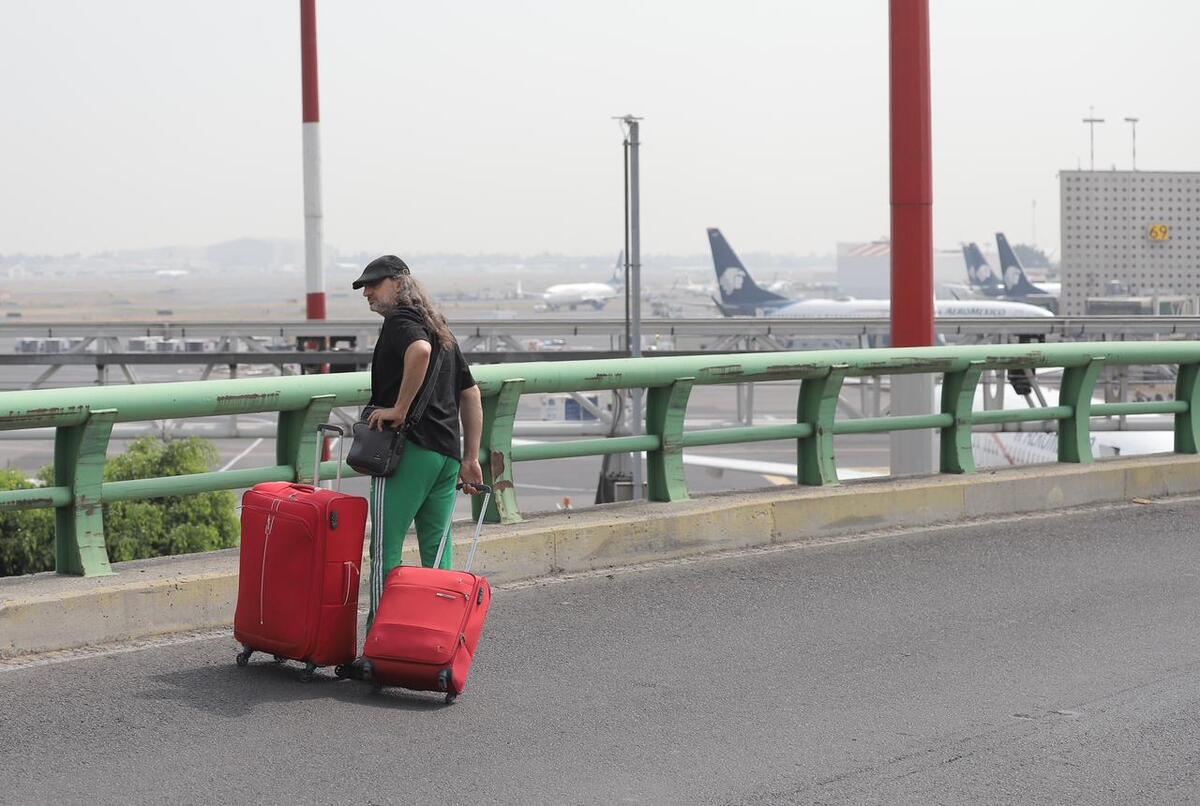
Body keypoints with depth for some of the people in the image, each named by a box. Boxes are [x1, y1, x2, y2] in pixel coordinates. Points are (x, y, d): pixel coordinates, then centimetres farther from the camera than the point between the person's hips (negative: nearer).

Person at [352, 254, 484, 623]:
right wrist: (470, 458, 23)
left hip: (410, 449, -9)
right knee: (437, 555, 10)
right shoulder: (440, 329, 23)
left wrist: (399, 409, -21)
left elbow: (420, 350, -29)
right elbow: (471, 393, 24)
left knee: (385, 550, -6)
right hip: (446, 454, 9)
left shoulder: (400, 320, -4)